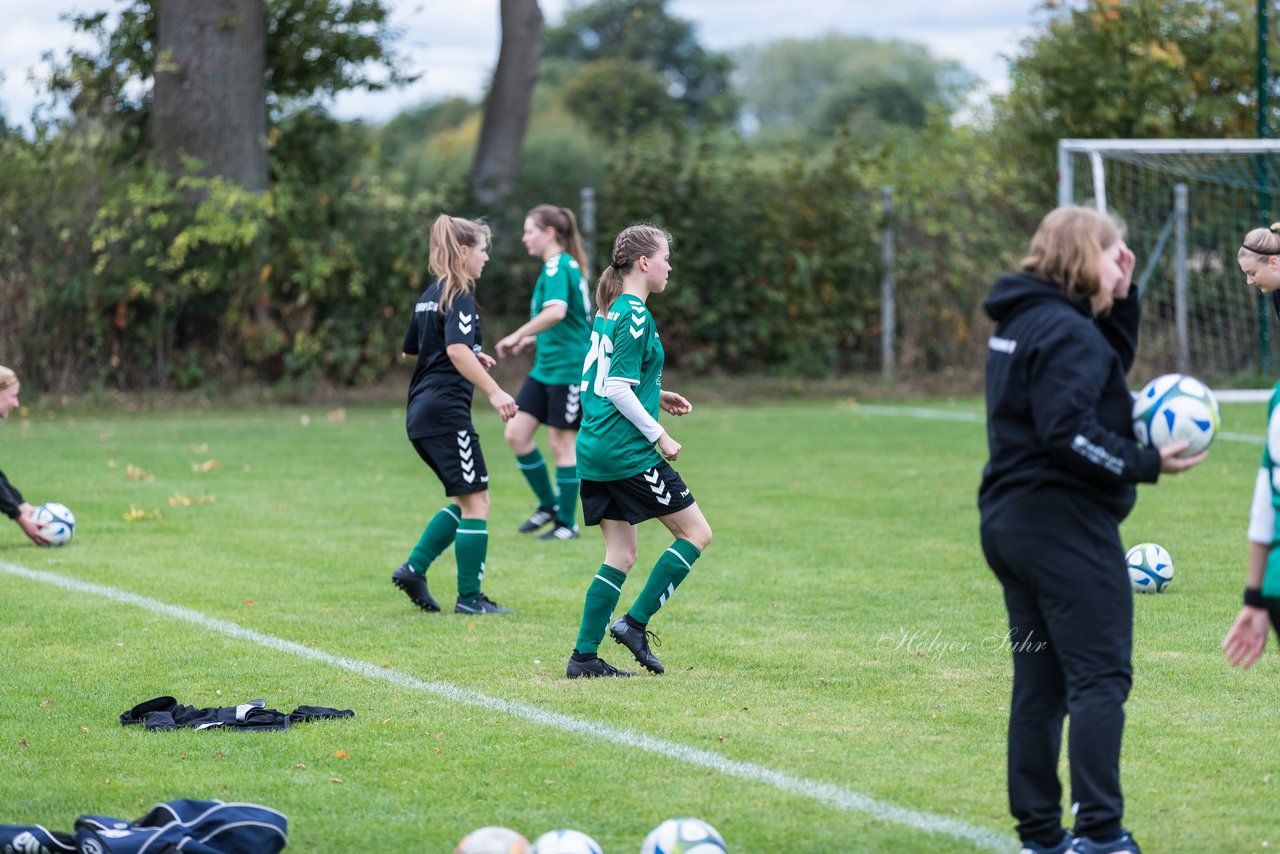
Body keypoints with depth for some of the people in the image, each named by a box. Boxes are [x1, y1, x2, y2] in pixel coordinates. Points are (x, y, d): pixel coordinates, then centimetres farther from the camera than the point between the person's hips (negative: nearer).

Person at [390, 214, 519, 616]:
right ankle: (469, 597, -1)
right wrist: (494, 391, -34)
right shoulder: (459, 296, -11)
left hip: (421, 413, 10)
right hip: (446, 411, -10)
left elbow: (410, 350, 29)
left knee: (466, 501, 16)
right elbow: (457, 350, -27)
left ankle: (413, 568, 9)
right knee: (476, 501, -4)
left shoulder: (430, 295, 17)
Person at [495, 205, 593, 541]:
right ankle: (548, 504, 17)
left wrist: (517, 336, -27)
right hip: (545, 368, 9)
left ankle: (567, 522, 9)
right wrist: (531, 340, 17)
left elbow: (556, 312, -33)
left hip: (568, 370, -9)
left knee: (562, 443, -1)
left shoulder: (558, 267, -15)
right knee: (516, 433, 5)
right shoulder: (565, 266, 14)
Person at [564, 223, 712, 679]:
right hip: (627, 450, -9)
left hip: (594, 450, 9)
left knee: (620, 555, 11)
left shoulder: (608, 313, 15)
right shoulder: (636, 316, -13)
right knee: (696, 533, 2)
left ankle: (585, 655, 6)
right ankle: (635, 623, -1)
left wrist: (656, 395, 20)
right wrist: (659, 436, -13)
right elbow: (618, 389, -19)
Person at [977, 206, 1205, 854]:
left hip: (1010, 520, 10)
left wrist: (1122, 300, 12)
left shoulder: (1021, 323, 14)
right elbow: (1069, 432, -24)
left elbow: (1108, 369, 22)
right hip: (1064, 523, -10)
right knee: (1101, 676, -7)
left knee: (1039, 681, 11)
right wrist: (1147, 465, -19)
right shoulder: (1066, 332, -16)